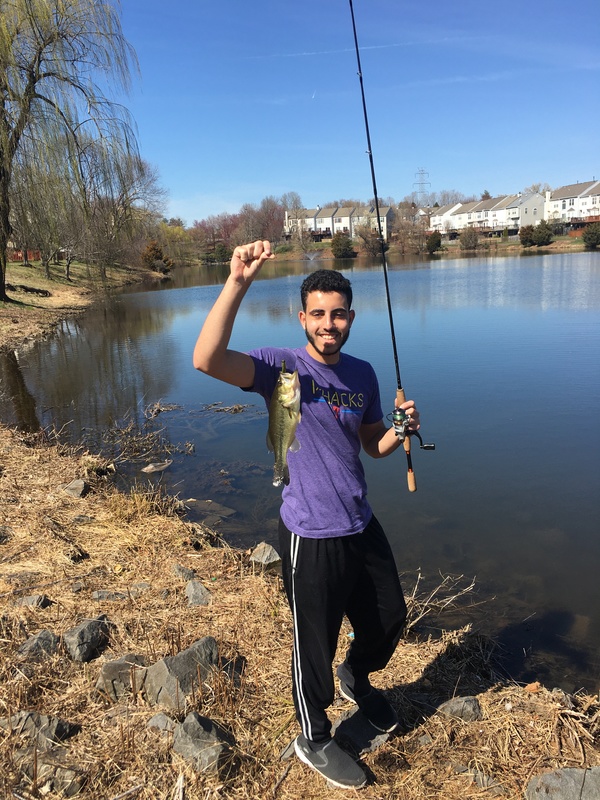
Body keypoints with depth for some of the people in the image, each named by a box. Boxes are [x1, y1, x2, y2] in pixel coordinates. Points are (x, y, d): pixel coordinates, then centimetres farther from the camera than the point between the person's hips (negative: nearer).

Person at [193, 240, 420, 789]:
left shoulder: (362, 373, 3)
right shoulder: (283, 366, -15)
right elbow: (207, 359, -34)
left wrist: (402, 430, -9)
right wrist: (239, 282, -40)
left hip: (362, 526, 6)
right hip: (311, 537, -6)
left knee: (389, 618, 24)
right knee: (314, 644, 11)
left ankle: (357, 678, 57)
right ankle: (314, 741, 41)